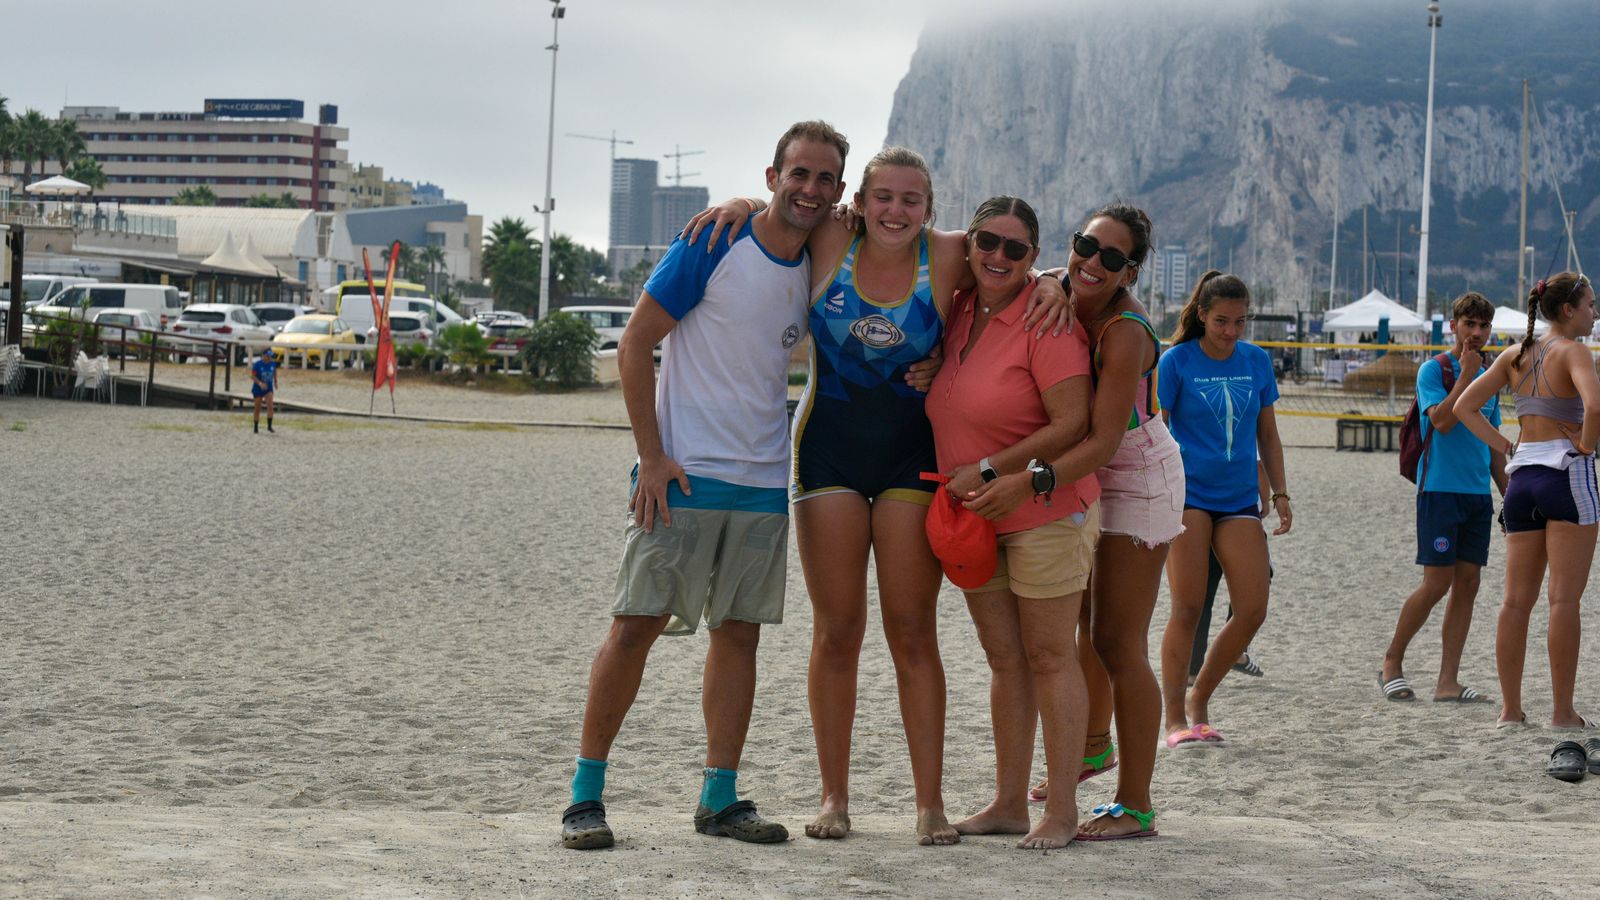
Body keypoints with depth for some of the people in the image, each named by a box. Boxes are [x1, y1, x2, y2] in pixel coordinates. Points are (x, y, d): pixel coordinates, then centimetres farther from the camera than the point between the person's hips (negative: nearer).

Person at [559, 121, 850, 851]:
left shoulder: (818, 266, 9)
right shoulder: (713, 246, -9)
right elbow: (635, 343, -8)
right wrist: (652, 456, -13)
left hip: (764, 483, 6)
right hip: (684, 474, -6)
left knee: (739, 632, 7)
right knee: (637, 622, -5)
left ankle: (721, 798, 14)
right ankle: (585, 795, 2)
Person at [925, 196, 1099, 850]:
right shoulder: (959, 310, 6)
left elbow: (1072, 423, -20)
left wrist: (988, 469, -17)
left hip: (1044, 508, -7)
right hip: (974, 513, 7)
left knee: (1048, 656, -2)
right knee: (1004, 659, 11)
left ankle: (1062, 811, 3)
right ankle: (1009, 803, 18)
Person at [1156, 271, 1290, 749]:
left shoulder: (1257, 361, 7)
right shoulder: (1177, 361, -5)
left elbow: (1267, 434, 16)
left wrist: (1280, 493, 11)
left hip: (1238, 498, 4)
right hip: (1187, 492, -4)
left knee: (1253, 610, -3)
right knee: (1188, 607, -8)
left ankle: (1199, 699, 15)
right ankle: (1175, 718, 1)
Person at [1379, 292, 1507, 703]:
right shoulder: (1433, 369, -4)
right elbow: (1443, 420, -20)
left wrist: (1508, 495, 19)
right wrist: (1466, 374, -17)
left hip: (1479, 495, 6)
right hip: (1440, 489, -6)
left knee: (1467, 584, 1)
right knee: (1437, 584, -8)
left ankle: (1448, 681, 3)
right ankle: (1391, 662, 9)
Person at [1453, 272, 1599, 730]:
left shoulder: (1516, 356, 11)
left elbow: (1465, 407, 12)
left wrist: (1507, 448, 10)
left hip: (1522, 478, 6)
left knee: (1517, 600, 8)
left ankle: (1511, 709, 9)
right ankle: (1563, 712, -3)